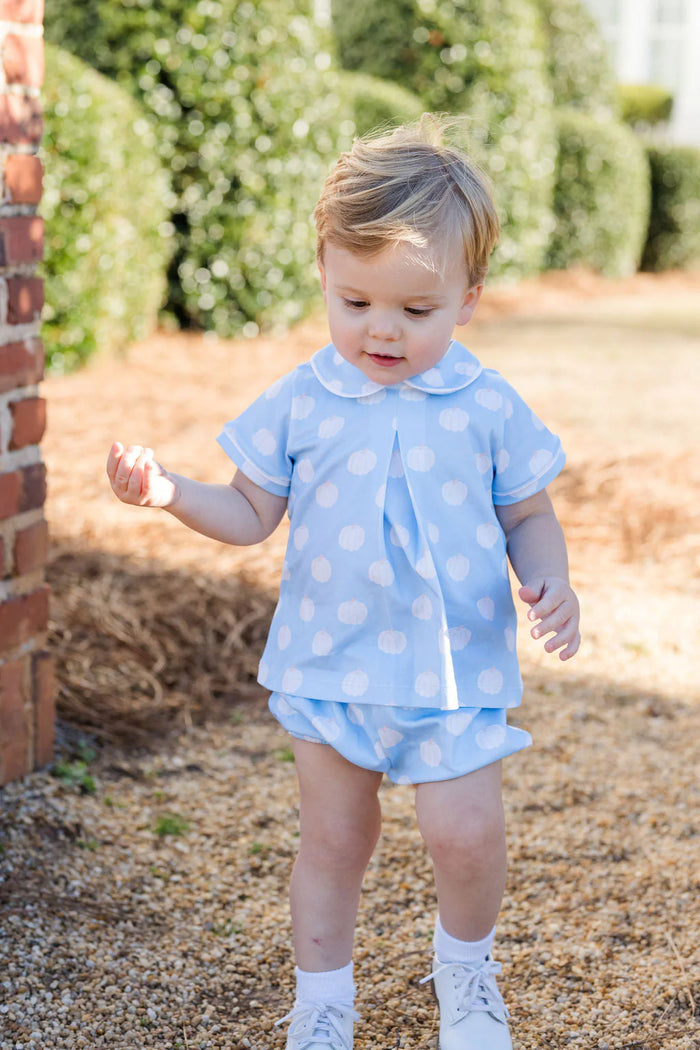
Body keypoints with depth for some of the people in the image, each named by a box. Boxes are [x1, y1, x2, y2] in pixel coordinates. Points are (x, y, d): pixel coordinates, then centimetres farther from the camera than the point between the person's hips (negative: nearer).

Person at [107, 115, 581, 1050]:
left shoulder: (490, 408, -6)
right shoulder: (300, 403, -4)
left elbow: (529, 516, 4)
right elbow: (252, 516, 3)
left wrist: (551, 583, -15)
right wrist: (170, 492, -13)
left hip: (455, 667, -1)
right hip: (329, 665, 1)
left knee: (465, 833, -7)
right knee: (332, 838, 12)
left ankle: (466, 962, 26)